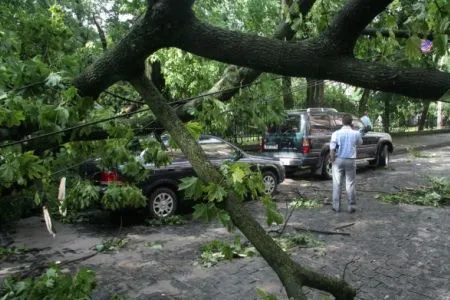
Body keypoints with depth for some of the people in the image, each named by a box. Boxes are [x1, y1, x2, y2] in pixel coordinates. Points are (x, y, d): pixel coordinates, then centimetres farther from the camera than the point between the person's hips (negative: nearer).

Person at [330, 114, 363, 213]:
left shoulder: (336, 133, -10)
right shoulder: (356, 133, -5)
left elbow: (332, 150, -12)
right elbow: (360, 143, 17)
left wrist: (333, 161, 0)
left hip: (339, 160, -1)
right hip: (351, 160, 1)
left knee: (337, 184, 8)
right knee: (350, 184, 8)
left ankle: (336, 206, 12)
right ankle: (351, 206, 12)